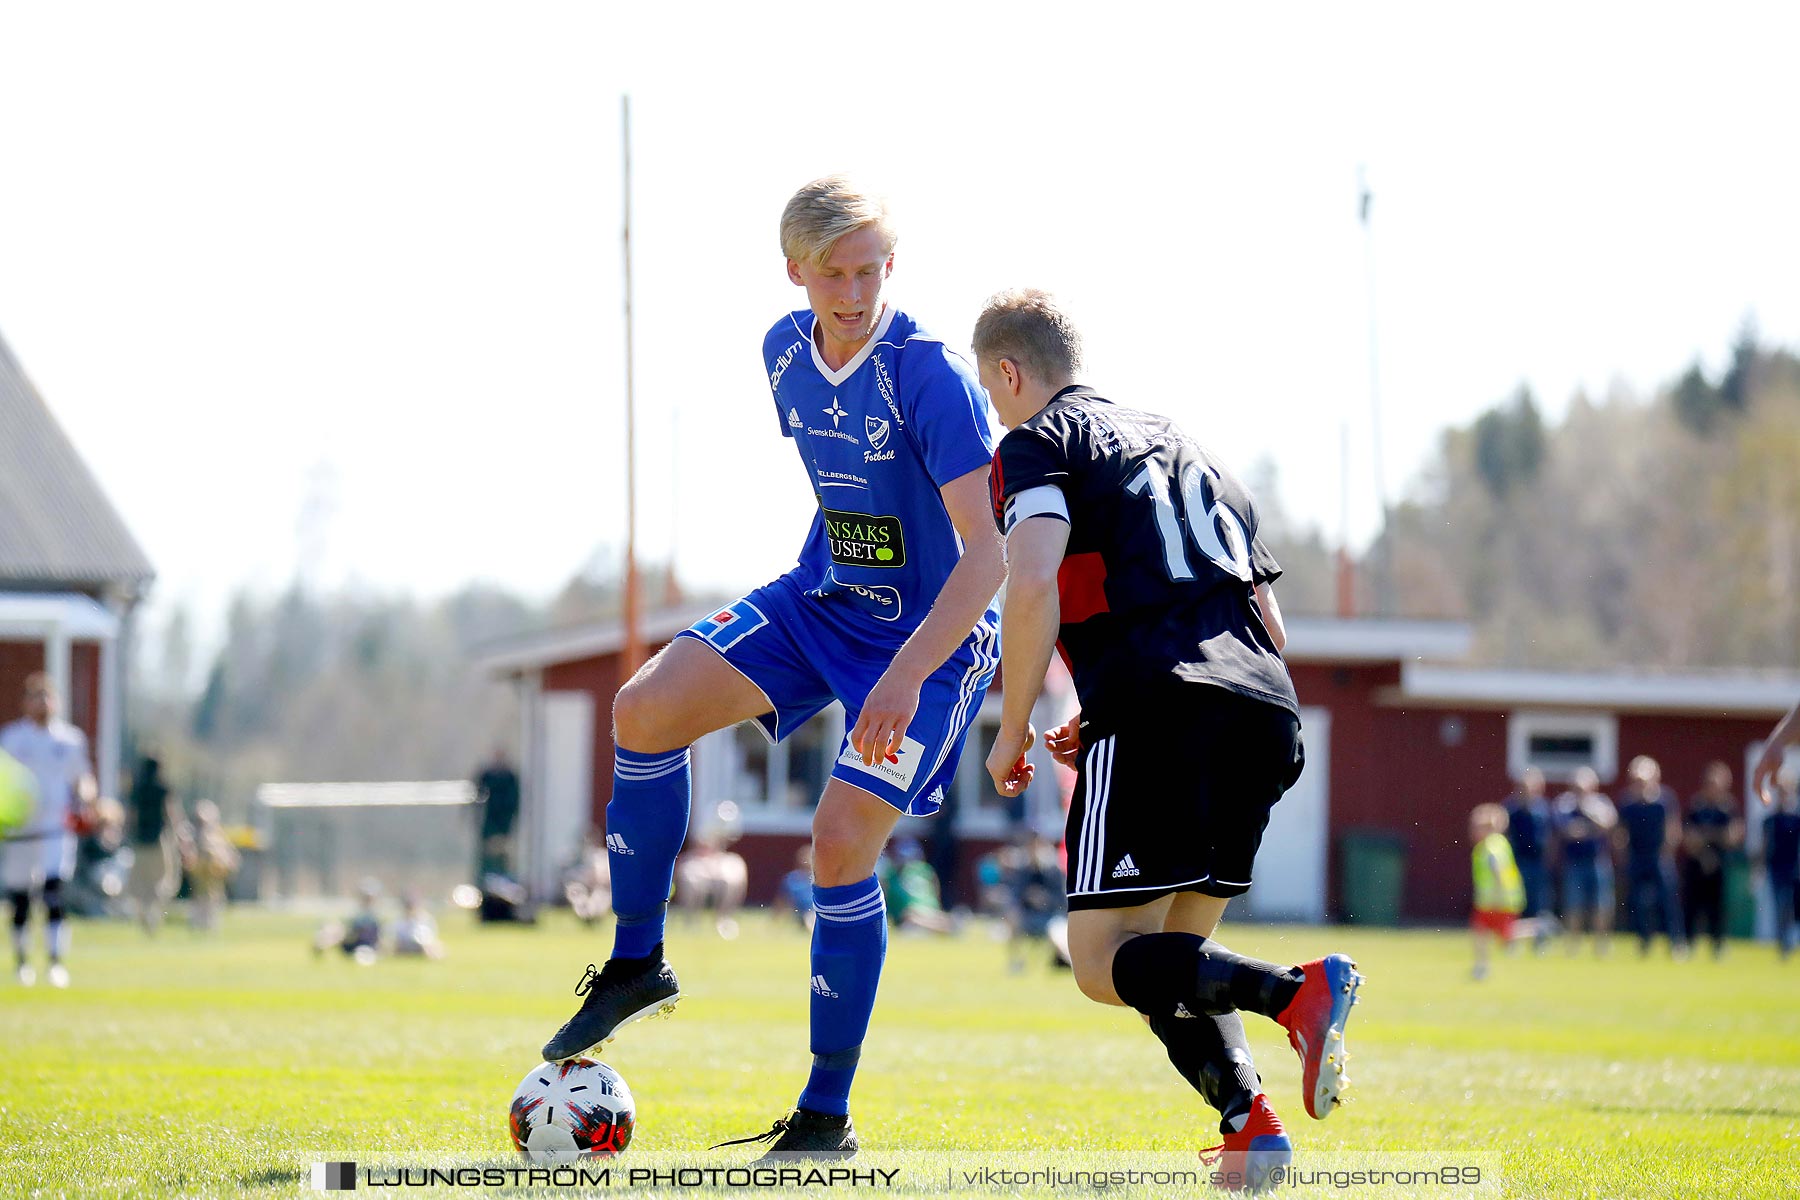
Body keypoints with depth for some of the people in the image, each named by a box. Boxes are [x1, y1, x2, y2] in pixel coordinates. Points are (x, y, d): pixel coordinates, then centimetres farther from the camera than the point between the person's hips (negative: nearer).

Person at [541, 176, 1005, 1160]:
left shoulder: (931, 376, -24)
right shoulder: (785, 353, -1)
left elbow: (988, 550, -29)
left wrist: (908, 673, -39)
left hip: (932, 631, -7)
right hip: (821, 598, 7)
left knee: (840, 845, -17)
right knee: (645, 711, -9)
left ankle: (827, 1119, -4)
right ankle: (637, 964, 8)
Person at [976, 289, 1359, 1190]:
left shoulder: (1035, 446, 9)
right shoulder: (1179, 445, 31)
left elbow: (1033, 584, -11)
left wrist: (1012, 734, 0)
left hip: (1161, 712, -7)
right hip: (1266, 713, 7)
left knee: (1104, 961, -5)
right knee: (1175, 951, 17)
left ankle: (1297, 991, -29)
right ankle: (1250, 1129, -6)